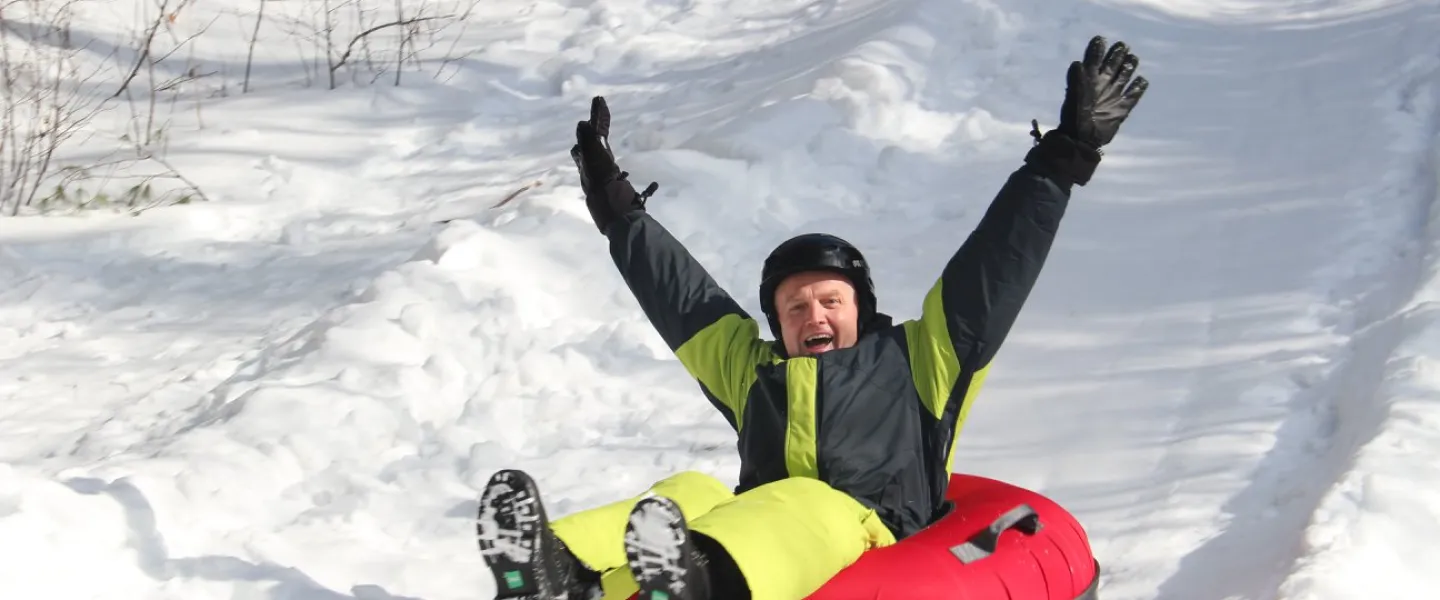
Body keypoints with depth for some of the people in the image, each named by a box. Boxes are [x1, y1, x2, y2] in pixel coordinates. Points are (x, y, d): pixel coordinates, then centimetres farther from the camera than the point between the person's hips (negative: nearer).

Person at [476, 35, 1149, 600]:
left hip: (874, 544, -4)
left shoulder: (916, 360, 23)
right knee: (691, 495, -26)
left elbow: (994, 268, 19)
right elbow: (684, 297, 40)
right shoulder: (753, 370, 34)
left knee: (800, 508, -37)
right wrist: (620, 214, 44)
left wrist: (1063, 160, 17)